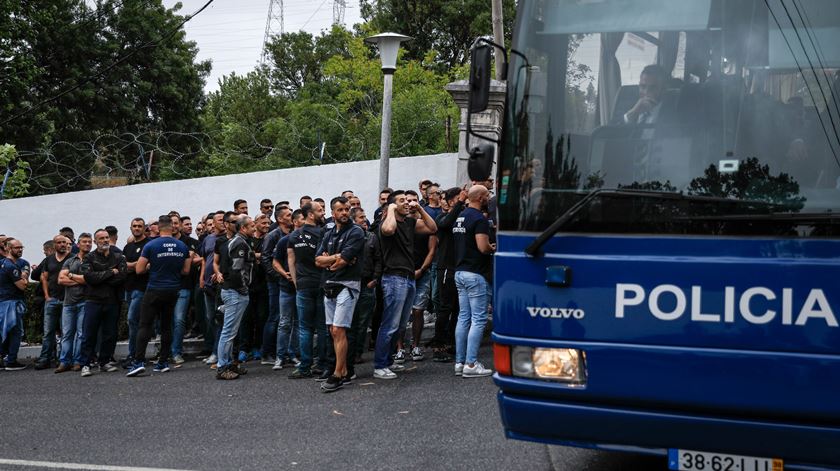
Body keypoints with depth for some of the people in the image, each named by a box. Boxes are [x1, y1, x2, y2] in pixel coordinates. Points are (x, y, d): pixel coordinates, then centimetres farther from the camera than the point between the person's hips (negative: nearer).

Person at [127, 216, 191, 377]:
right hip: (173, 291, 4)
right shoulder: (182, 246, 2)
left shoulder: (151, 246, -9)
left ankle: (139, 362, -12)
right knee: (167, 326, 12)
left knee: (145, 326, -3)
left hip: (154, 291, -4)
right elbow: (186, 270, 8)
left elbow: (139, 269, -8)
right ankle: (164, 362, 13)